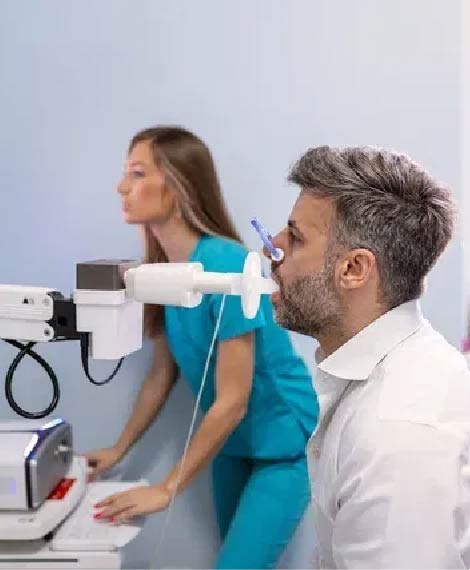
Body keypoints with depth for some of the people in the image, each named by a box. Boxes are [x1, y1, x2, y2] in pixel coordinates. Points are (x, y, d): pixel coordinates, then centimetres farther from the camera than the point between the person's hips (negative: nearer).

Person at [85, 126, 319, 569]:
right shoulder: (162, 270, -5)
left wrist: (167, 488, -20)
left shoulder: (225, 266, -27)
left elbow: (232, 400, -24)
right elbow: (163, 372, 7)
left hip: (283, 443, -7)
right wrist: (118, 450, 10)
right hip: (231, 439, 7)